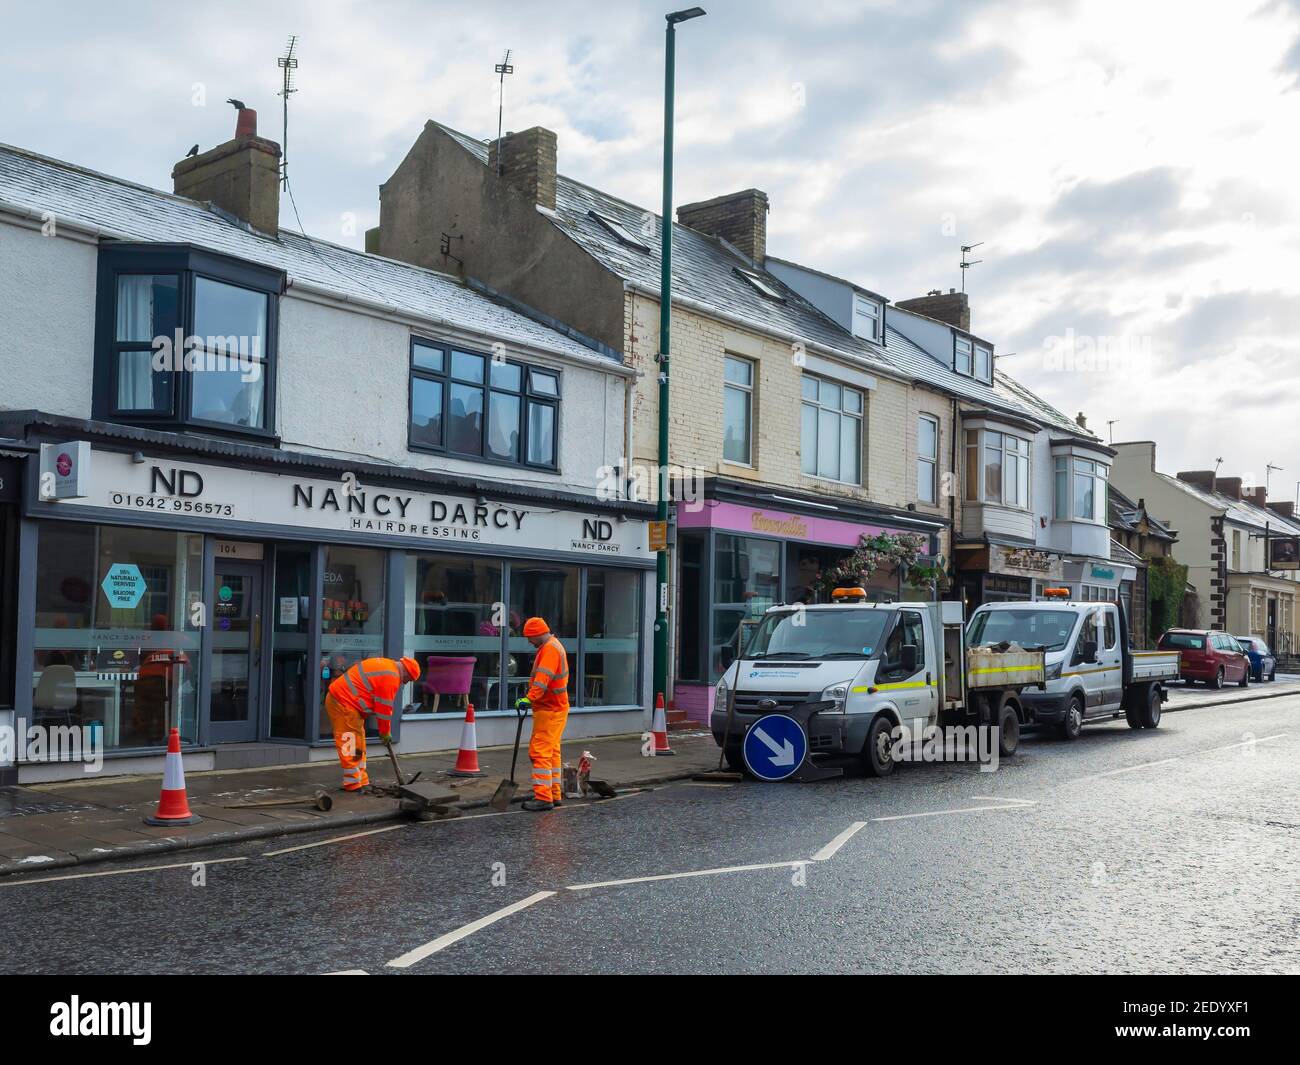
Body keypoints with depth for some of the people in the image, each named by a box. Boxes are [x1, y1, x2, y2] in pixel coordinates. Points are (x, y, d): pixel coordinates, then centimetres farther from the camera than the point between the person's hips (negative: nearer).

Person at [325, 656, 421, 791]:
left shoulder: (386, 665, 16)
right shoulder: (391, 678, -16)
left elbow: (382, 706, 20)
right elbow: (384, 708, -12)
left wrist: (384, 730, 19)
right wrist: (385, 732, 0)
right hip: (343, 703, -11)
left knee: (358, 746, 14)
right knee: (351, 745, -7)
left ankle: (361, 782, 18)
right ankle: (353, 784, -4)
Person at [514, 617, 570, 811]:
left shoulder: (550, 649, -16)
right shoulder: (553, 646, 18)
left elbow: (543, 679, -30)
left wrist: (529, 698, -37)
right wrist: (531, 698, 22)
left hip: (549, 710, -11)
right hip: (556, 708, 11)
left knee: (540, 752, -12)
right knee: (552, 752, 15)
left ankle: (543, 797, -15)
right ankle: (554, 794, 21)